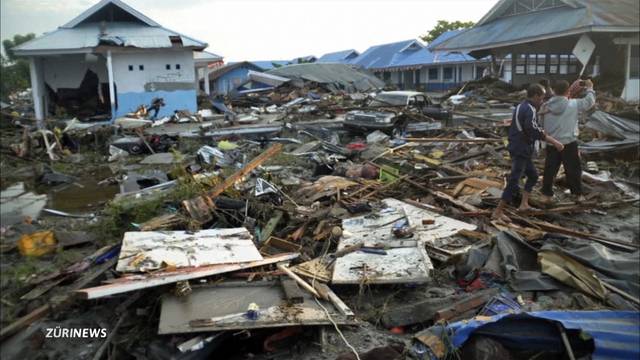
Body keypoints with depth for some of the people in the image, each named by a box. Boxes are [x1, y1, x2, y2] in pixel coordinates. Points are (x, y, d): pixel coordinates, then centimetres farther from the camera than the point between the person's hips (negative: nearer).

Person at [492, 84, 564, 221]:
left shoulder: (520, 107, 12)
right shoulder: (529, 110, -18)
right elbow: (534, 130, -31)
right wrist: (554, 142, -28)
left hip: (519, 149, 10)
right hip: (520, 151, -10)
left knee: (533, 175, 23)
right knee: (514, 183, -10)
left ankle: (524, 204, 25)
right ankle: (497, 212, -8)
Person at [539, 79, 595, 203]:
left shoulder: (546, 106, -1)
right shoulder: (573, 104, -9)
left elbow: (542, 123, 7)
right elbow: (589, 101, 6)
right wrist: (589, 88, 21)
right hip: (569, 144, -2)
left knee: (550, 170, 10)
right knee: (574, 170, 11)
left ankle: (547, 195, 14)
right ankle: (578, 194, 22)